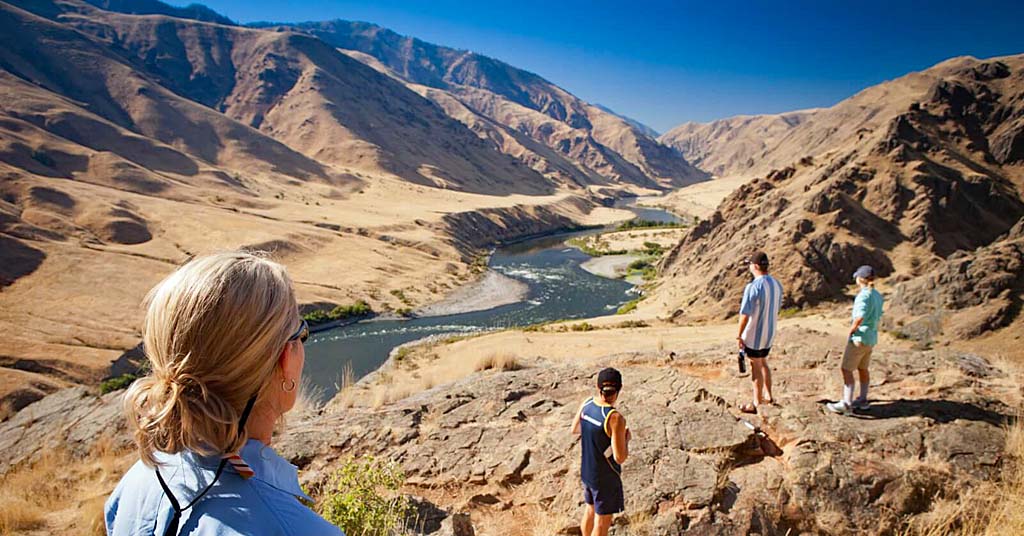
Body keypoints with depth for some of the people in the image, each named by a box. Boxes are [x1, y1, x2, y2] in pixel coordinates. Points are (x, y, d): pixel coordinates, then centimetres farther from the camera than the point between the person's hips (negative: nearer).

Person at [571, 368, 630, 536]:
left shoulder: (586, 404, -8)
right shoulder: (616, 418, -30)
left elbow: (575, 429, 9)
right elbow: (620, 458, -25)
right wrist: (626, 439, -7)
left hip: (586, 471, 7)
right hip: (605, 478, -7)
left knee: (590, 511, 26)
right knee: (602, 522, 11)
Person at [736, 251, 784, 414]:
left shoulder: (753, 287, -25)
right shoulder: (776, 284, -1)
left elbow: (745, 315, -22)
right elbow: (777, 308, 11)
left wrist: (739, 336, -13)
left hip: (753, 336, -7)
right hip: (769, 334, 7)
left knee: (756, 368, 5)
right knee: (763, 363, 24)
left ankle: (757, 404, 16)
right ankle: (768, 396, 35)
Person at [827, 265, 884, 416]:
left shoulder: (863, 295, -19)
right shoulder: (877, 295, 8)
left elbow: (860, 317, -30)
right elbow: (878, 317, 15)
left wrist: (850, 331, -16)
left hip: (859, 338, -9)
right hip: (872, 338, 9)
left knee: (846, 369, -6)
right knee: (862, 368, 20)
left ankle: (846, 404, -10)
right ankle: (863, 400, 30)